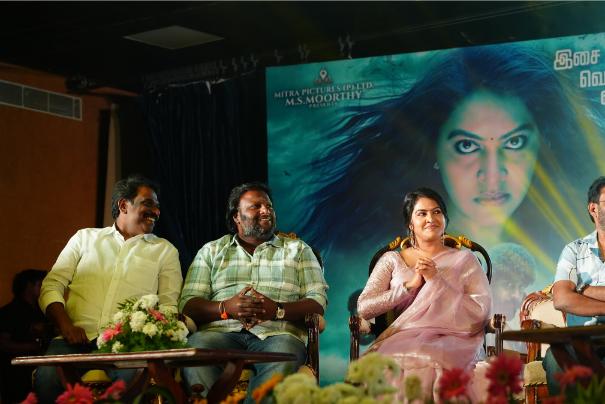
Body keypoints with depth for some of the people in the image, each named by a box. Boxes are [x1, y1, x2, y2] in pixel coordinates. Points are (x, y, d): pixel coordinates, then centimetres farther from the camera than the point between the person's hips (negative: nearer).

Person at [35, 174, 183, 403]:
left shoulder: (165, 251, 20)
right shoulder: (84, 238, 21)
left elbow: (169, 305, 11)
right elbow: (52, 286, 14)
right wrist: (65, 325, -6)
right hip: (79, 338, 1)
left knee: (133, 377, -37)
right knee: (47, 377, -33)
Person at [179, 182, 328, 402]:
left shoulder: (297, 250, 22)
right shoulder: (211, 251, 22)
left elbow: (318, 302, 10)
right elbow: (188, 303, 11)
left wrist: (278, 310, -10)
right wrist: (226, 308, -10)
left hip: (276, 333, 0)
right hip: (222, 332, 1)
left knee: (284, 356, -38)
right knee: (194, 346, -36)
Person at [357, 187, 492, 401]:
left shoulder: (464, 259, 16)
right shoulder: (392, 260, 19)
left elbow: (481, 311, 1)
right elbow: (364, 308, 5)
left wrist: (436, 280, -3)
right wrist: (410, 285, -3)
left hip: (451, 339, -1)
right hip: (402, 340, 1)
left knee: (429, 361, -37)